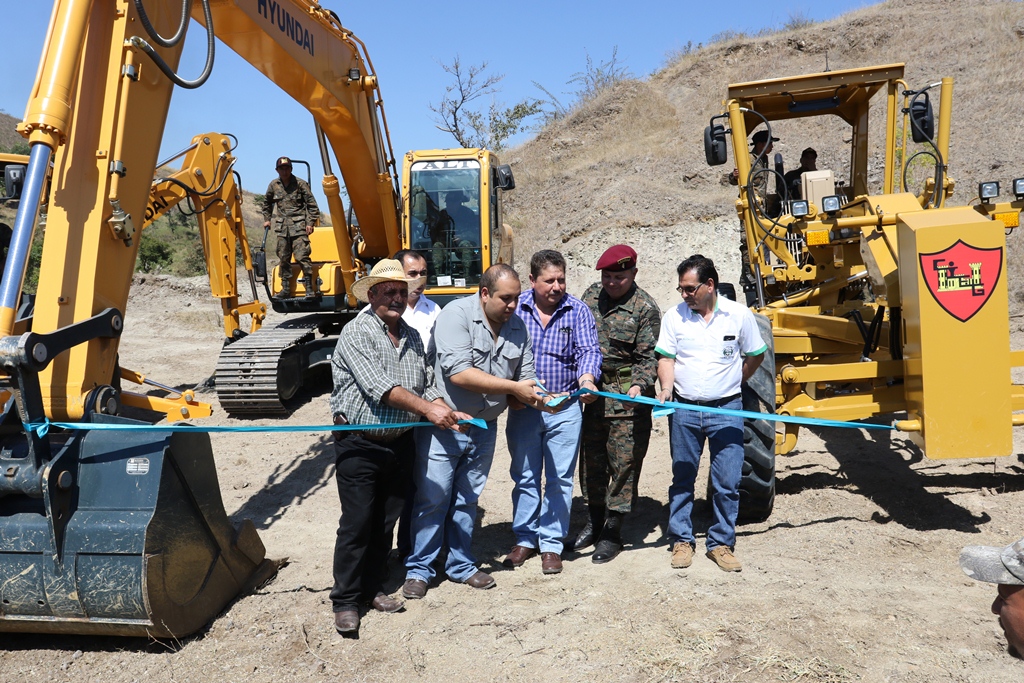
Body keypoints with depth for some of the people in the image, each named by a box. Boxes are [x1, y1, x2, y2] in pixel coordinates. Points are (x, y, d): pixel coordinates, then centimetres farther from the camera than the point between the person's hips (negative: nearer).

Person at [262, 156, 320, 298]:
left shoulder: (300, 183, -1)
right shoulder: (273, 185, 10)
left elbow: (312, 204, -1)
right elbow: (267, 202, 26)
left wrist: (310, 222, -6)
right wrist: (267, 219, 20)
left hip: (299, 226, -4)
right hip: (282, 227, 4)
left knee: (302, 257, -11)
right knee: (283, 258, 6)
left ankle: (310, 287, -5)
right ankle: (286, 288, 15)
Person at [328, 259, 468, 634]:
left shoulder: (412, 337, 10)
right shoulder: (356, 333, -12)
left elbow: (427, 385, 11)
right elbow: (379, 387, -22)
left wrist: (449, 413, -6)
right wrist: (428, 409, -25)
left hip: (400, 444, 6)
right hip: (360, 446, -6)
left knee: (386, 522, 15)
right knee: (357, 524, 1)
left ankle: (372, 587, 31)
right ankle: (345, 600, 16)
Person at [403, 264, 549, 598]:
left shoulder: (517, 326, 3)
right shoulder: (456, 314, -17)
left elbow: (525, 377, 6)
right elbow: (459, 373, -27)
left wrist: (536, 396, -18)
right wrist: (513, 388, -22)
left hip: (484, 428, 5)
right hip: (442, 425, -5)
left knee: (467, 501, 17)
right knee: (432, 500, 3)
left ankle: (461, 565, 32)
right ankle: (418, 569, 20)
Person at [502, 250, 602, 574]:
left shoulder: (578, 310, -1)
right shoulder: (515, 307, -1)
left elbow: (588, 349, -10)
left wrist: (587, 378, -31)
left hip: (565, 409, 0)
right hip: (522, 407, 1)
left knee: (560, 478, 5)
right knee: (525, 477, 12)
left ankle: (551, 544, 19)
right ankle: (525, 539, 28)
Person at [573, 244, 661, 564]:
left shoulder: (645, 308, -10)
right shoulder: (591, 295, 6)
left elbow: (648, 358, -10)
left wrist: (639, 385, -27)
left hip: (627, 396, -5)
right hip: (593, 390, 6)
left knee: (624, 461, 0)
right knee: (592, 457, 14)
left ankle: (613, 531, 13)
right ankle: (595, 519, 32)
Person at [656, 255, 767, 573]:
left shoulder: (739, 314, -1)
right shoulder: (674, 316, 0)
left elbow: (755, 355, 10)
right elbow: (666, 358, 0)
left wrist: (732, 383, 7)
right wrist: (666, 388, -16)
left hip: (726, 410, -1)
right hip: (684, 411, 1)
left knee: (727, 483, 3)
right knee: (682, 479, 9)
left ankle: (721, 544, 19)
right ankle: (681, 541, 23)